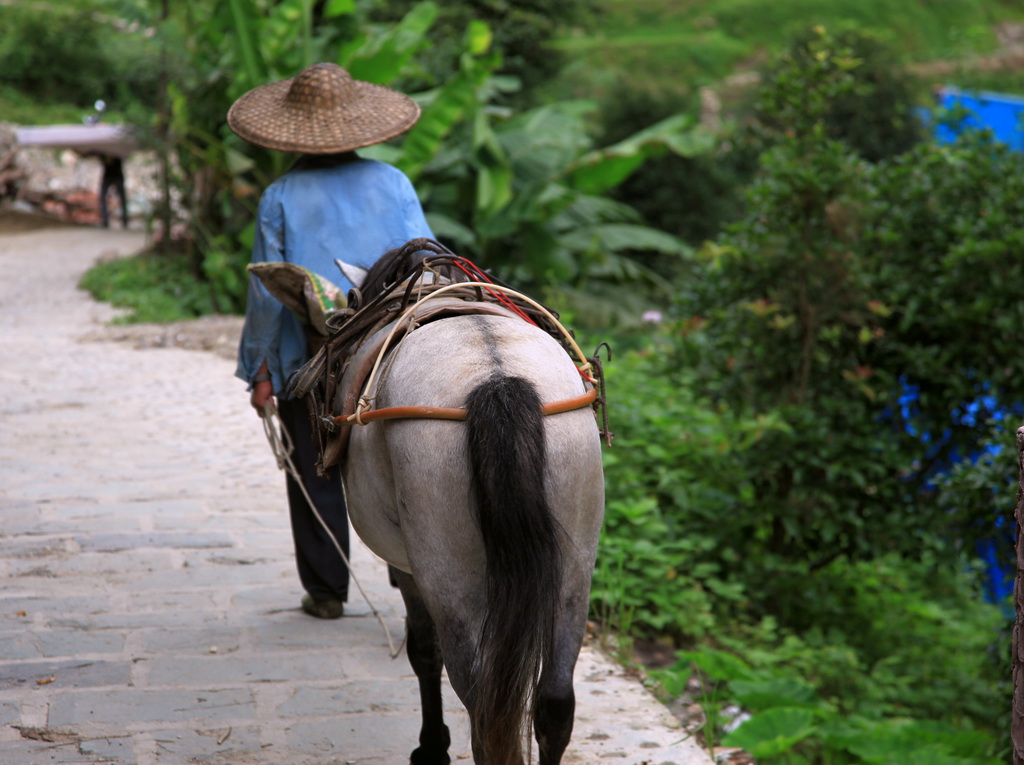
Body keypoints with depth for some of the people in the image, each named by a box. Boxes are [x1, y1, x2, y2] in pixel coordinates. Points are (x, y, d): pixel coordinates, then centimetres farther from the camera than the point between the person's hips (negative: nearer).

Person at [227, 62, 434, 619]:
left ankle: (327, 591, 18)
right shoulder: (391, 182, 0)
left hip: (309, 360, -1)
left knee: (317, 475, 10)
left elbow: (267, 292, -4)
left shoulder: (281, 198, -5)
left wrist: (260, 370, 3)